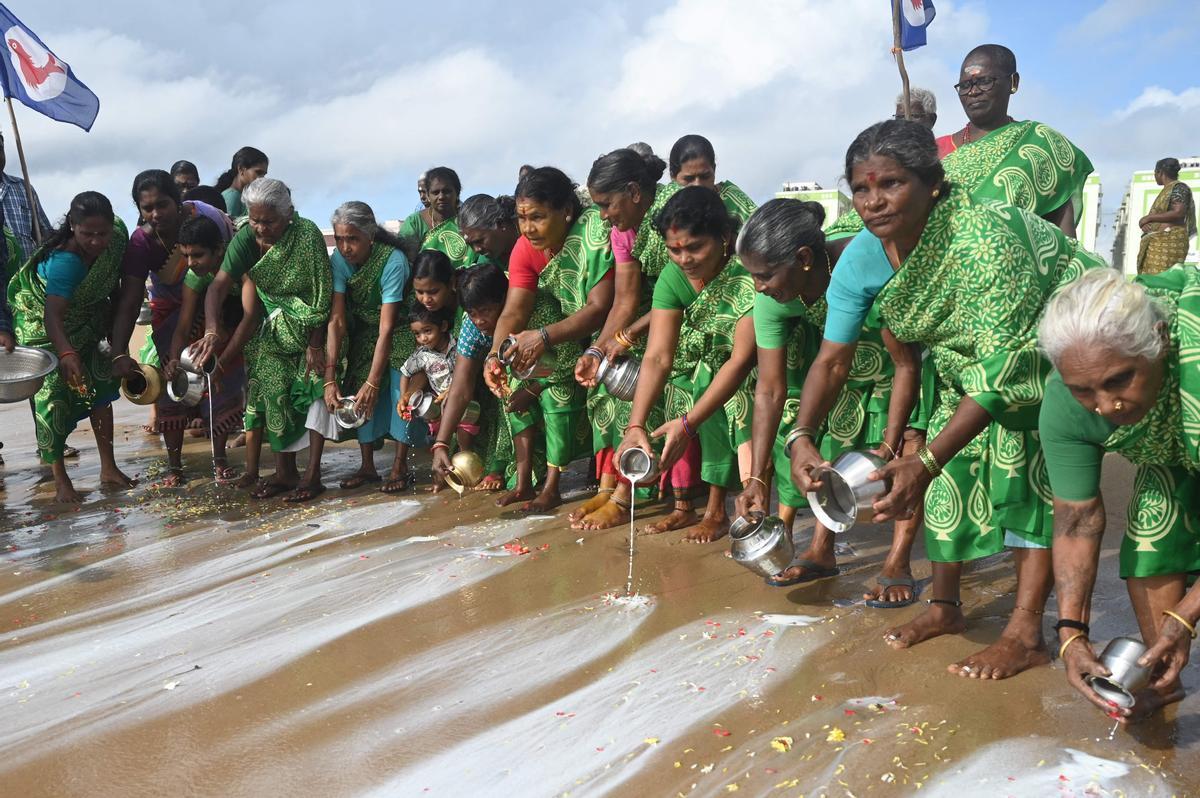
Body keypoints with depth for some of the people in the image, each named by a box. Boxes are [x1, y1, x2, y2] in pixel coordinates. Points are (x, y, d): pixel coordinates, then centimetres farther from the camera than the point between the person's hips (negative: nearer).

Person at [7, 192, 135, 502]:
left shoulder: (117, 233, -18)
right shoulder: (63, 262, -36)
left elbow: (114, 281, 1)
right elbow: (52, 315, -44)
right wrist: (66, 353, -61)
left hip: (83, 325, 6)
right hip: (42, 328, -6)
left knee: (100, 387, 2)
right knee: (52, 397, -5)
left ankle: (108, 467, 11)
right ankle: (60, 480, 6)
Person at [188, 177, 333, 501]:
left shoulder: (307, 234, -26)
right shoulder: (246, 239, -15)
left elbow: (322, 294, -21)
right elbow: (218, 286, -22)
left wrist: (316, 344, -20)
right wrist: (211, 332, -38)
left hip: (314, 324, -4)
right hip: (276, 324, 4)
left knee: (315, 382, -12)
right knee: (272, 388, -4)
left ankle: (312, 474, -8)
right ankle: (285, 471, 5)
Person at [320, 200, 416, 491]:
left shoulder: (393, 261, -31)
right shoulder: (339, 260, -18)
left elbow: (386, 327, -31)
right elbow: (336, 319, -21)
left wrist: (373, 383, -34)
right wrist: (330, 378, -29)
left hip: (400, 329, -4)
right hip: (364, 330, 4)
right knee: (357, 388, -8)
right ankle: (367, 466, 3)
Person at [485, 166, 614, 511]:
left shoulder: (596, 234, -29)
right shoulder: (525, 247, -11)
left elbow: (600, 308, -33)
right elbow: (514, 311, -18)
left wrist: (544, 337, -43)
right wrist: (494, 356, -37)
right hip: (562, 318, 6)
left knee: (559, 382, -25)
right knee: (515, 367, -12)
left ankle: (552, 485, -12)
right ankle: (524, 479, -6)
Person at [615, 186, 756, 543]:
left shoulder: (750, 275, -31)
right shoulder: (672, 278, -17)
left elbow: (741, 360, -33)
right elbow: (658, 357, -22)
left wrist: (688, 423, -40)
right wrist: (636, 425, -35)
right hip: (702, 364, 5)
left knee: (703, 378, -28)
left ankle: (717, 509, -16)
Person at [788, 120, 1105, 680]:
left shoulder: (983, 238, -39)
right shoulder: (862, 260, -19)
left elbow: (1004, 370, -38)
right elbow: (832, 360, -16)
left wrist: (926, 462, -44)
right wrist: (802, 438, -33)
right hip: (966, 354, 6)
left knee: (1026, 459, -17)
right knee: (954, 462, 4)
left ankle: (1027, 633, -8)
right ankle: (945, 605, 20)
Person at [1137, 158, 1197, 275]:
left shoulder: (1178, 187, -2)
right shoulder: (1166, 190, 24)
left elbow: (1178, 213, -16)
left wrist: (1148, 217, -10)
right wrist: (1145, 222, 0)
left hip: (1169, 242, -9)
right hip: (1157, 243, 9)